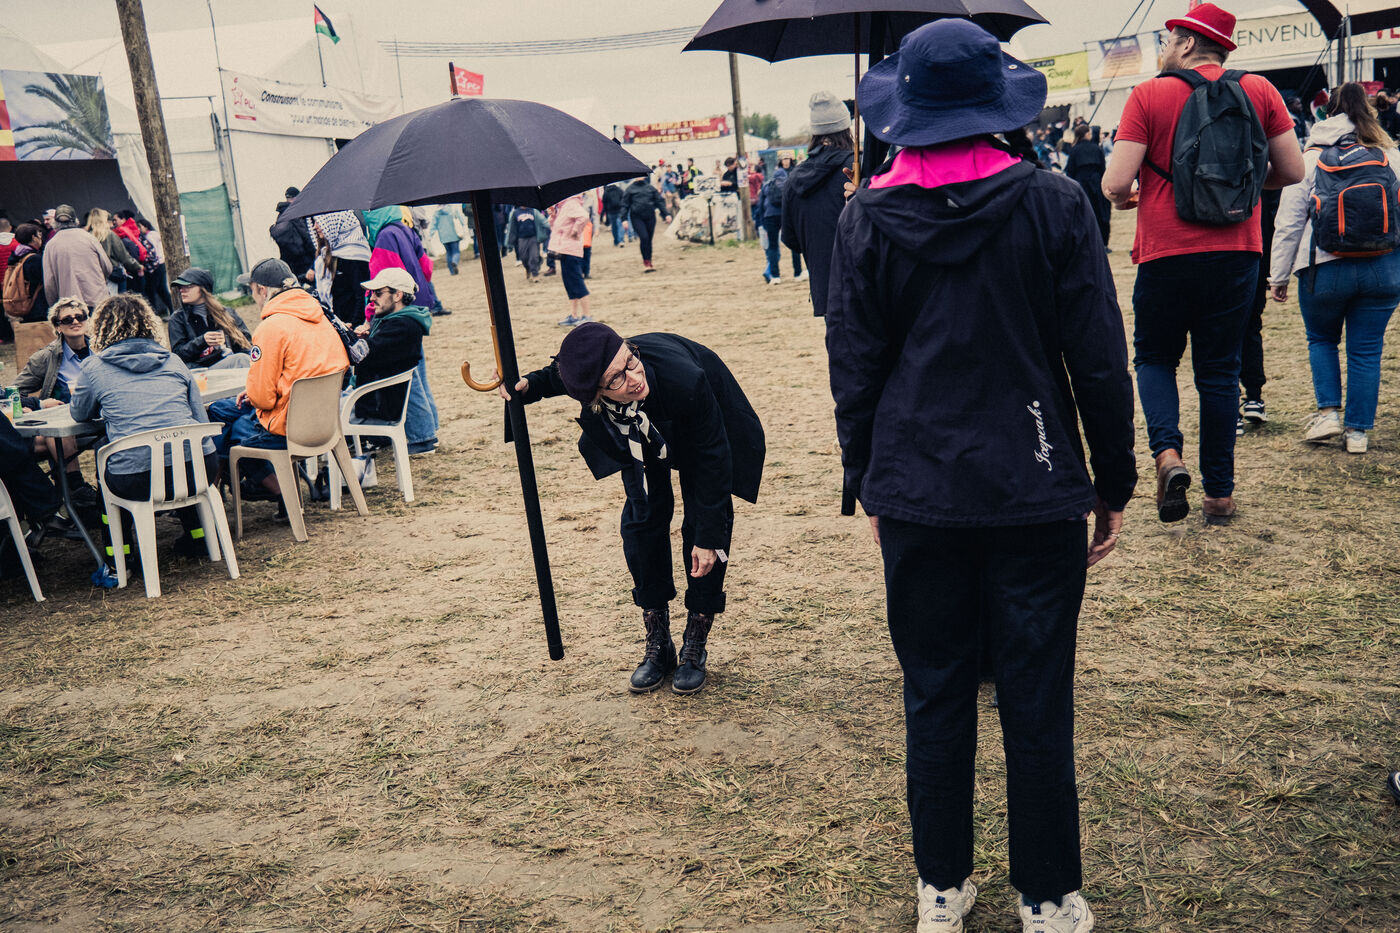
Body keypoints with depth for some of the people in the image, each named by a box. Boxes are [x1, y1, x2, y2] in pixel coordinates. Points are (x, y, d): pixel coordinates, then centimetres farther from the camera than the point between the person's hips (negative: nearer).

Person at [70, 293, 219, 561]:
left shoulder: (94, 367, 8)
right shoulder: (172, 360, 14)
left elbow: (80, 415, 25)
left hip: (138, 482, -2)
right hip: (199, 469, 2)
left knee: (104, 461, 32)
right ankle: (196, 537, 42)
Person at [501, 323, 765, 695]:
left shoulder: (684, 380, -46)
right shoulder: (586, 384, -37)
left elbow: (712, 459, -31)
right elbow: (558, 374, -6)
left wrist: (708, 536, -27)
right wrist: (531, 385, -27)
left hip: (701, 428, -3)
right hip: (640, 437, 3)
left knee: (702, 525, -8)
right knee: (642, 518, -3)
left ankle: (695, 647, 8)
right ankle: (657, 644, 11)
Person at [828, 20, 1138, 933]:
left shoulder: (868, 218, -2)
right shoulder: (1054, 203, -5)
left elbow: (855, 368, 1)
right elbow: (1100, 360, -3)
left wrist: (867, 481, 12)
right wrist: (1115, 482, 8)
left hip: (918, 493, 1)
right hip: (1037, 490, -1)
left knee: (935, 694, 14)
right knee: (1038, 703, 10)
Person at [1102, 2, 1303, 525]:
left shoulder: (1149, 95, -4)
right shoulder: (1258, 91, 5)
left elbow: (1115, 183, -11)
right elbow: (1292, 171, 6)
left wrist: (1122, 197, 13)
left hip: (1166, 253, -3)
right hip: (1237, 252, 3)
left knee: (1155, 357, 15)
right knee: (1219, 371, 12)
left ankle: (1167, 452, -10)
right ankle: (1219, 494, 16)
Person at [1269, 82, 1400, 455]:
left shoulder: (1309, 159, 0)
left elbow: (1288, 224, -1)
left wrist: (1279, 276, 5)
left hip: (1325, 269, -2)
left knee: (1321, 339, 20)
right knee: (1366, 350, 9)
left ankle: (1328, 412, 8)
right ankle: (1357, 431, 13)